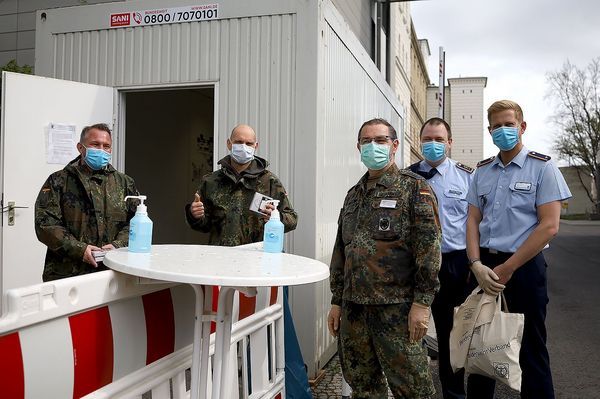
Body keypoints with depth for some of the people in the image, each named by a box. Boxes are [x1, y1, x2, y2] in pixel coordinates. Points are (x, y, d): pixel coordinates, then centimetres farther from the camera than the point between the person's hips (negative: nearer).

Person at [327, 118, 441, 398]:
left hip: (396, 307, -6)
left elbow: (428, 246, -9)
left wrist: (422, 302, -15)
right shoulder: (354, 194, 16)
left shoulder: (414, 188, -1)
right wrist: (337, 301, 13)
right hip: (353, 307, 6)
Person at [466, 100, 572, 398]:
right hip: (484, 266, 5)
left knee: (530, 349, 5)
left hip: (524, 267, -4)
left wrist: (507, 268, -14)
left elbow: (549, 226, -11)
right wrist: (477, 265, -8)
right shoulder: (482, 170, 10)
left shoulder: (541, 167, -5)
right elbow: (473, 220, 8)